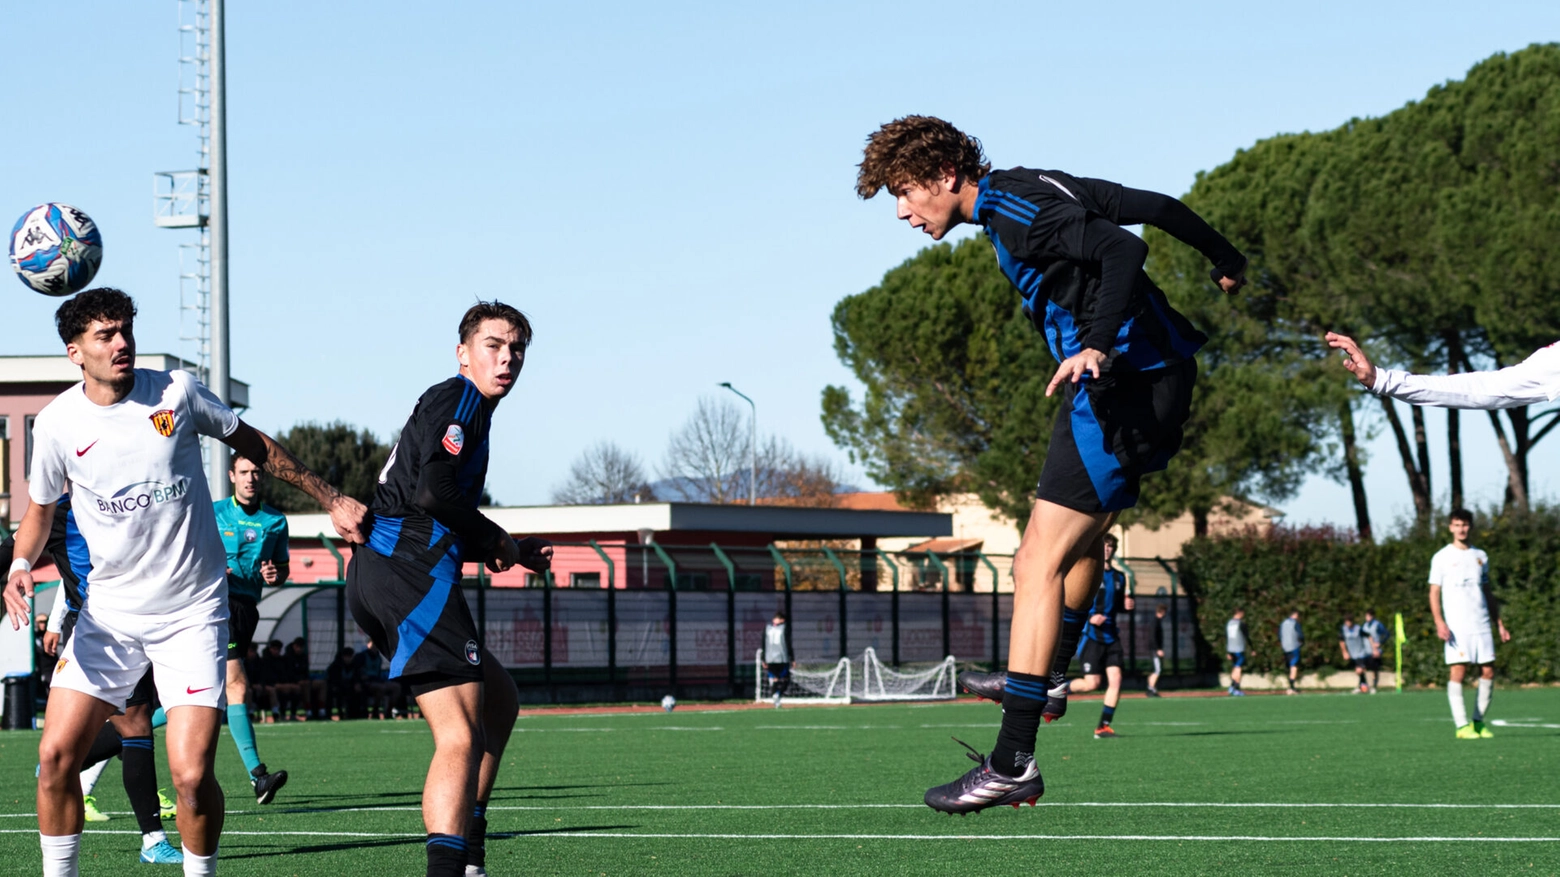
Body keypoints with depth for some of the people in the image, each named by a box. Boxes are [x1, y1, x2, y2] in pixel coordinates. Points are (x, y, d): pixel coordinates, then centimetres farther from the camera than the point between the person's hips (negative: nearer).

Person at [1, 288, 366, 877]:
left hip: (192, 612, -2)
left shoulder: (177, 392, -6)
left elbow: (255, 446, 9)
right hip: (109, 612, 2)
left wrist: (331, 501, 13)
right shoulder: (57, 422, -2)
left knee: (191, 775, -13)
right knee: (56, 754, -8)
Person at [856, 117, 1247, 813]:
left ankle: (1013, 762, -20)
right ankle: (1051, 676, 47)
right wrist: (1225, 263, 33)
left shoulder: (1014, 211, -14)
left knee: (1039, 563, -14)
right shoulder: (1032, 190, 15)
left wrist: (1100, 344, -38)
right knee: (1085, 533, 30)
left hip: (1124, 384, -11)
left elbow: (1123, 251, -27)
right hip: (1159, 380, 11)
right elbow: (1153, 207, 21)